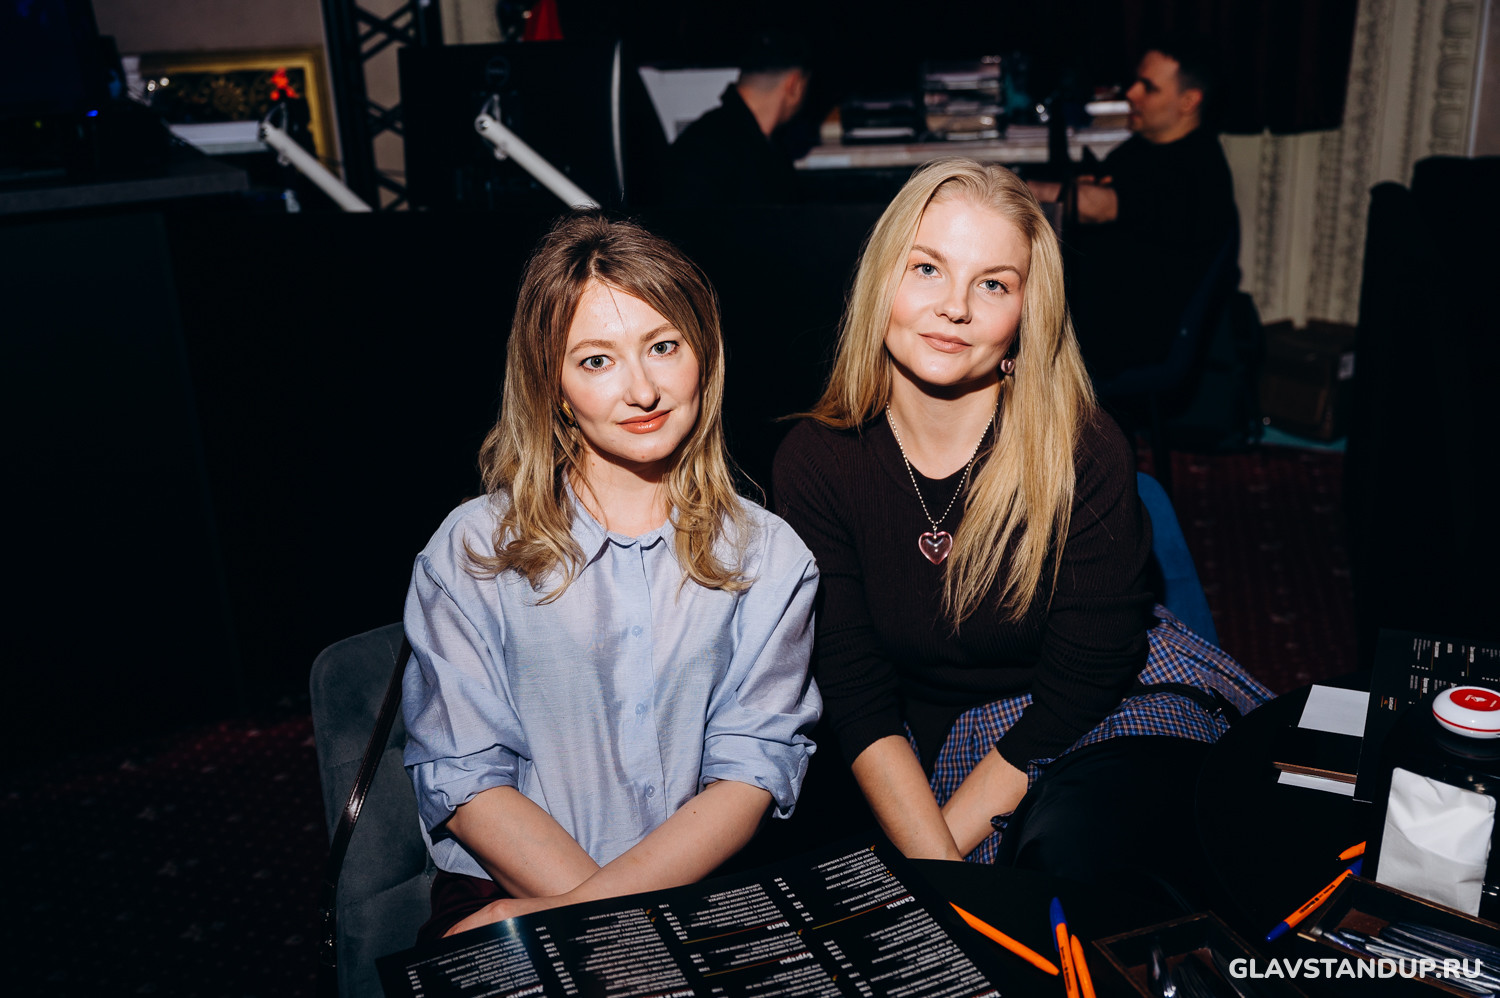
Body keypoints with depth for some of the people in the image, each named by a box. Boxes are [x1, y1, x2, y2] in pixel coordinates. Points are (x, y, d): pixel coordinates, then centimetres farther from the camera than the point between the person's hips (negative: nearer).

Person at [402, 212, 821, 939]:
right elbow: (464, 778, -1)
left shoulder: (768, 557, 6)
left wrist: (584, 904, -14)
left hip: (703, 892, 1)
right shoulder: (469, 553, 3)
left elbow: (753, 768, -2)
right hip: (511, 893, -1)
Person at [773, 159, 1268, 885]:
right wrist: (937, 868, -22)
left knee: (1065, 843, -34)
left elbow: (1083, 682, -14)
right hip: (931, 748, 3)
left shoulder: (1085, 454, -17)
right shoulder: (814, 464, -10)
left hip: (1112, 716, -2)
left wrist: (950, 835, -18)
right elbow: (857, 695, -11)